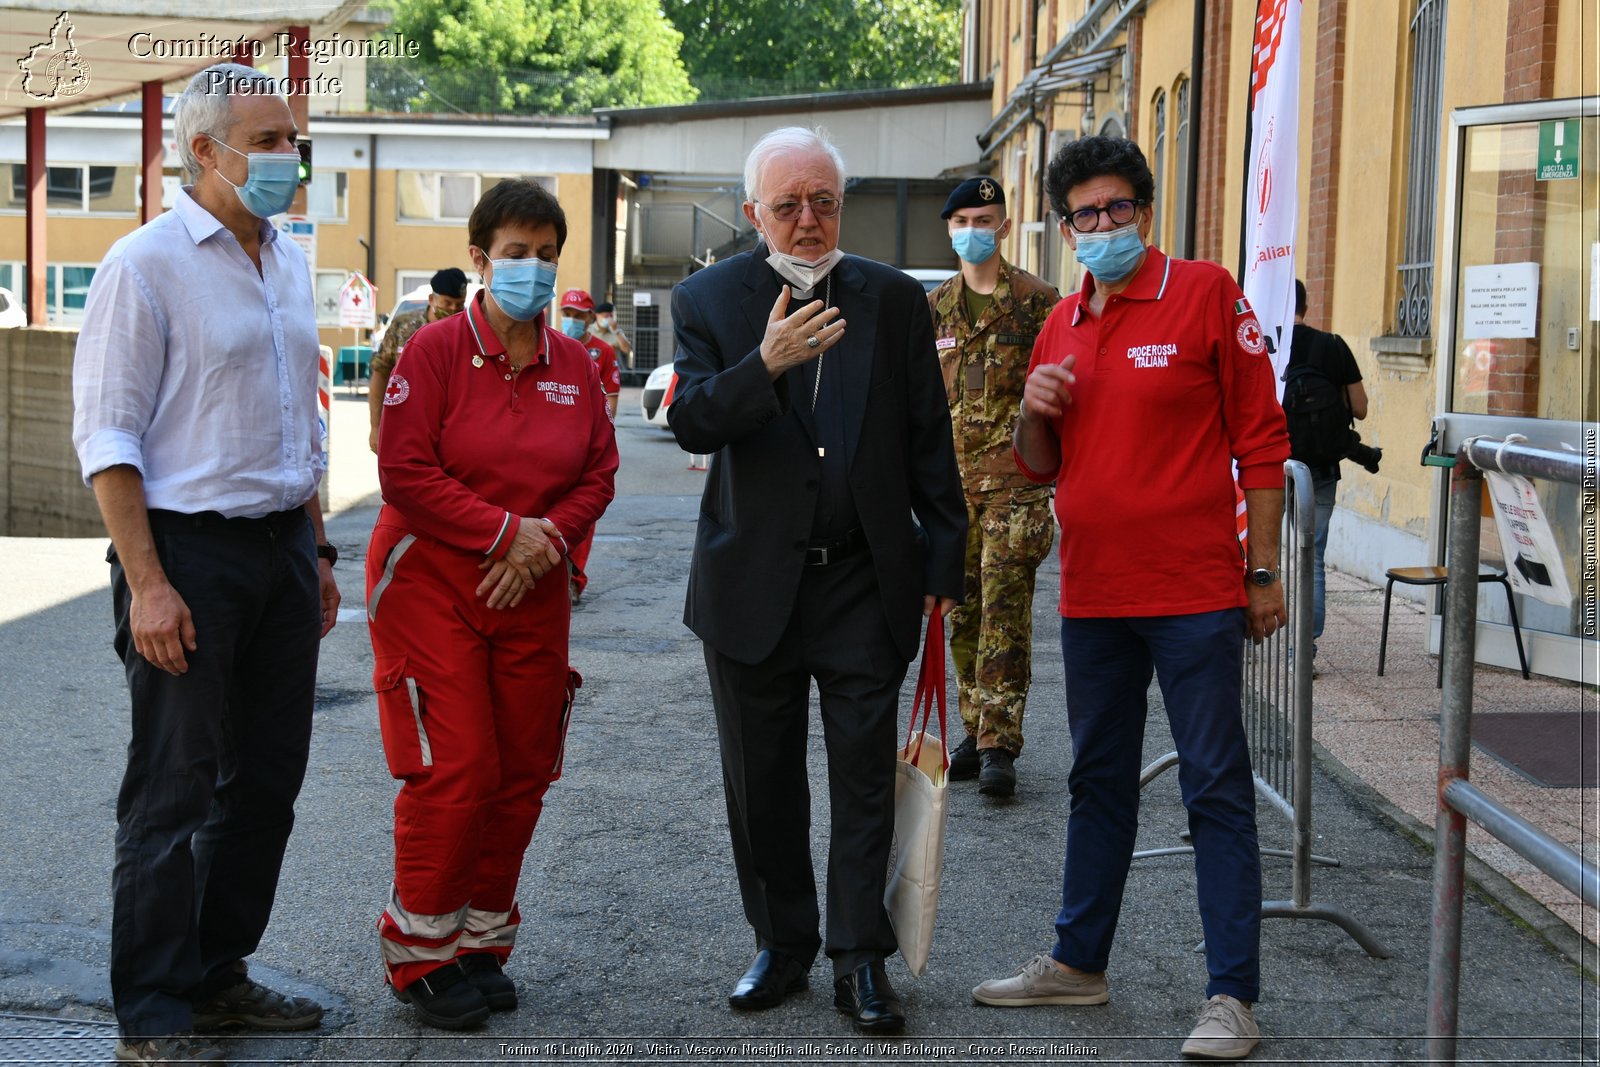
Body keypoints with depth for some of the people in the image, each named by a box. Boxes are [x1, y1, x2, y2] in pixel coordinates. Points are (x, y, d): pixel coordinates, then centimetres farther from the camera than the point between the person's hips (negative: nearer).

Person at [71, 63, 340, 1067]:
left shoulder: (290, 266, 12)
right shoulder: (146, 264, -10)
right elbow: (108, 437, -13)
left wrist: (316, 550, 17)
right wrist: (146, 585, -18)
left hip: (283, 547, 7)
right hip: (190, 549, -7)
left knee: (267, 780, 13)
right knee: (173, 793, -1)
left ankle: (218, 972, 28)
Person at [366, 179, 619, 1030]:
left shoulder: (573, 364, 6)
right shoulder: (435, 350, -8)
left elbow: (598, 473, 7)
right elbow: (405, 473, -14)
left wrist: (548, 538, -10)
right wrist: (505, 529, -17)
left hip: (531, 593, 5)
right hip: (432, 584, -5)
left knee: (523, 771, 6)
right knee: (454, 768, -9)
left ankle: (481, 942, 22)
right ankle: (419, 952, 8)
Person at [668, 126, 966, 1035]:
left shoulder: (896, 300, 3)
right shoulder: (710, 299, 0)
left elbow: (930, 443, 5)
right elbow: (691, 423, -13)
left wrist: (942, 566, 2)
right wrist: (765, 365, -30)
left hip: (866, 580, 0)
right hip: (753, 583, 1)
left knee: (866, 777, 3)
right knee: (763, 781, 11)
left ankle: (862, 960, 11)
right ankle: (783, 943, 26)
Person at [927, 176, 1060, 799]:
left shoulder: (1038, 302, 0)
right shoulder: (934, 309, 13)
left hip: (1014, 482, -5)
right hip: (950, 481, 5)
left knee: (1005, 611, -9)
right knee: (963, 613, 8)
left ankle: (999, 745, -9)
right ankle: (976, 732, 17)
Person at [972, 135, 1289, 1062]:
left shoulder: (1206, 293, -6)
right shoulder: (1062, 324, 12)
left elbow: (1261, 438, -6)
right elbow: (1040, 467, 18)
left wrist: (1263, 570, -9)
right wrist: (1032, 414, -4)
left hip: (1194, 593, -6)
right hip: (1092, 594, 6)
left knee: (1217, 791, -2)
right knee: (1099, 782, 17)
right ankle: (1080, 962, 29)